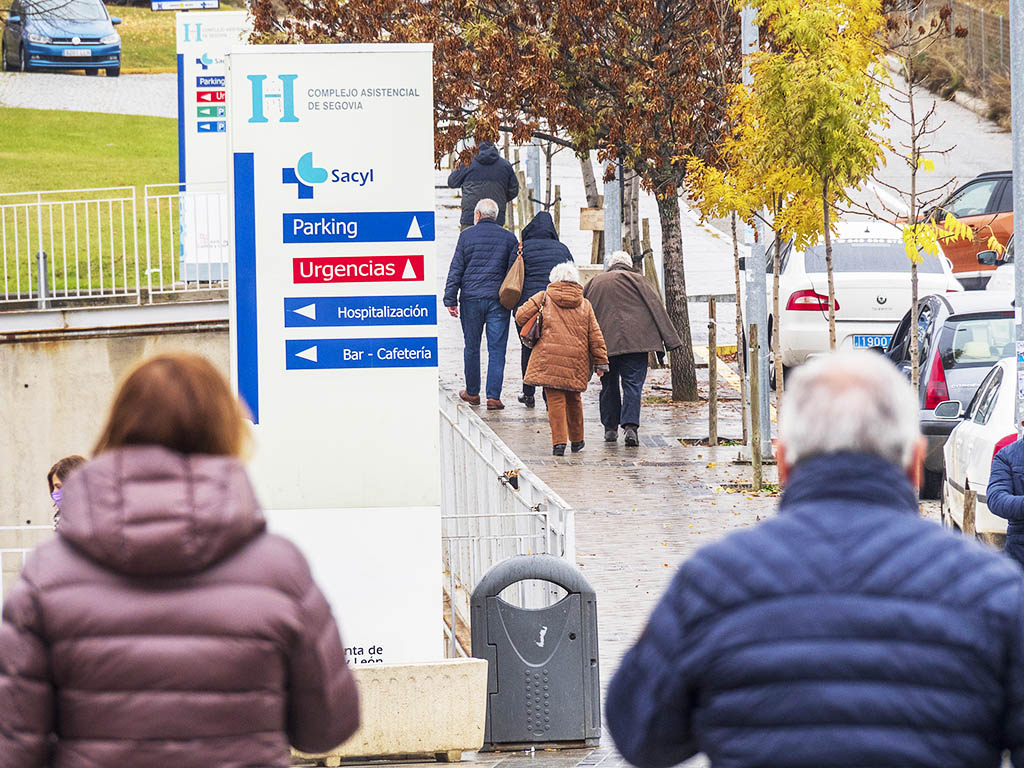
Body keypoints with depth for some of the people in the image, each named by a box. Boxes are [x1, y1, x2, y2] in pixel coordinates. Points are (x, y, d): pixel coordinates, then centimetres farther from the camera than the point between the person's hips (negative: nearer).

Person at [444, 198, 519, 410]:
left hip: (471, 299, 0)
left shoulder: (467, 235, 2)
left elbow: (456, 269, 0)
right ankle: (493, 396, -8)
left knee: (471, 348, 12)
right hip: (498, 300, 0)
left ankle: (472, 392, 20)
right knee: (496, 349, -1)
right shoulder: (509, 238, 4)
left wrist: (450, 299, 3)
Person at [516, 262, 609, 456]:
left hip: (549, 358, -2)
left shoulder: (543, 298, 4)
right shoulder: (585, 305, 11)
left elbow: (521, 316, 0)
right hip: (576, 360, 2)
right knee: (573, 400, 18)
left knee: (555, 400, -2)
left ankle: (559, 441, -12)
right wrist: (601, 362, 13)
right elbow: (595, 336, 9)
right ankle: (576, 440, 28)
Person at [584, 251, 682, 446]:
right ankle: (630, 426, -19)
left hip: (604, 341, 2)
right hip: (635, 340, -2)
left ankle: (610, 428, 17)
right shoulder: (635, 279, 7)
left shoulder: (595, 282, 17)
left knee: (609, 385, 16)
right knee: (632, 384, -4)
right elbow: (656, 307, 1)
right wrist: (669, 340, -1)